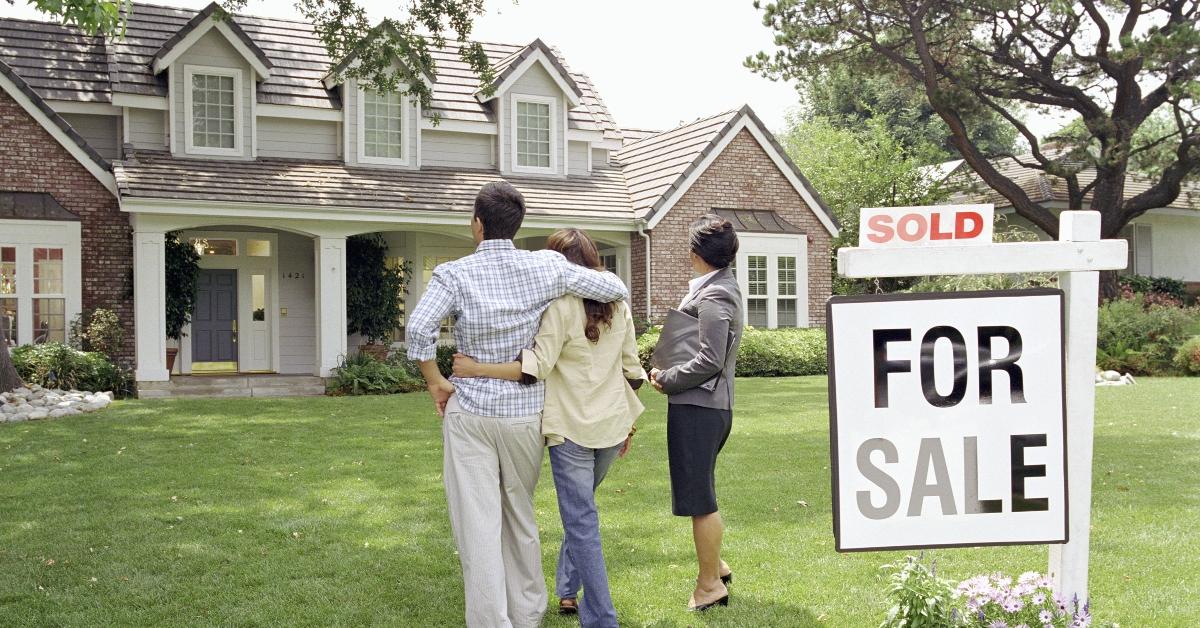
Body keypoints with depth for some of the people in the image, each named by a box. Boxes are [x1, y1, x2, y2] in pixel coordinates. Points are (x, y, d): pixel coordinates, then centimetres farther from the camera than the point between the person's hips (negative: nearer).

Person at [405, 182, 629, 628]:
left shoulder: (454, 274, -8)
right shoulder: (545, 267, -3)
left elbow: (418, 329, -22)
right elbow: (617, 290, 0)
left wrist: (435, 381, -7)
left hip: (469, 412, -3)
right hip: (525, 412, 3)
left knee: (478, 524, 1)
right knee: (521, 518, 18)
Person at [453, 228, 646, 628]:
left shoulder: (560, 306, -12)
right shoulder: (618, 304, 7)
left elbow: (537, 366, -21)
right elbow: (631, 370, 11)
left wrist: (476, 369, -21)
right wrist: (627, 424, 20)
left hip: (572, 428, -6)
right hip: (612, 424, 6)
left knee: (581, 522, 0)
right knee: (580, 509, 24)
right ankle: (569, 591, 32)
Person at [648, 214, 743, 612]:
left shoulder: (712, 297, -18)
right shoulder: (724, 286, 14)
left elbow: (709, 361, -22)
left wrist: (667, 380, -10)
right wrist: (669, 372, 8)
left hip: (697, 406, -10)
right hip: (714, 405, 10)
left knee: (699, 499, 1)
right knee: (701, 494, 21)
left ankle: (710, 584, 12)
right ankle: (715, 565, 33)